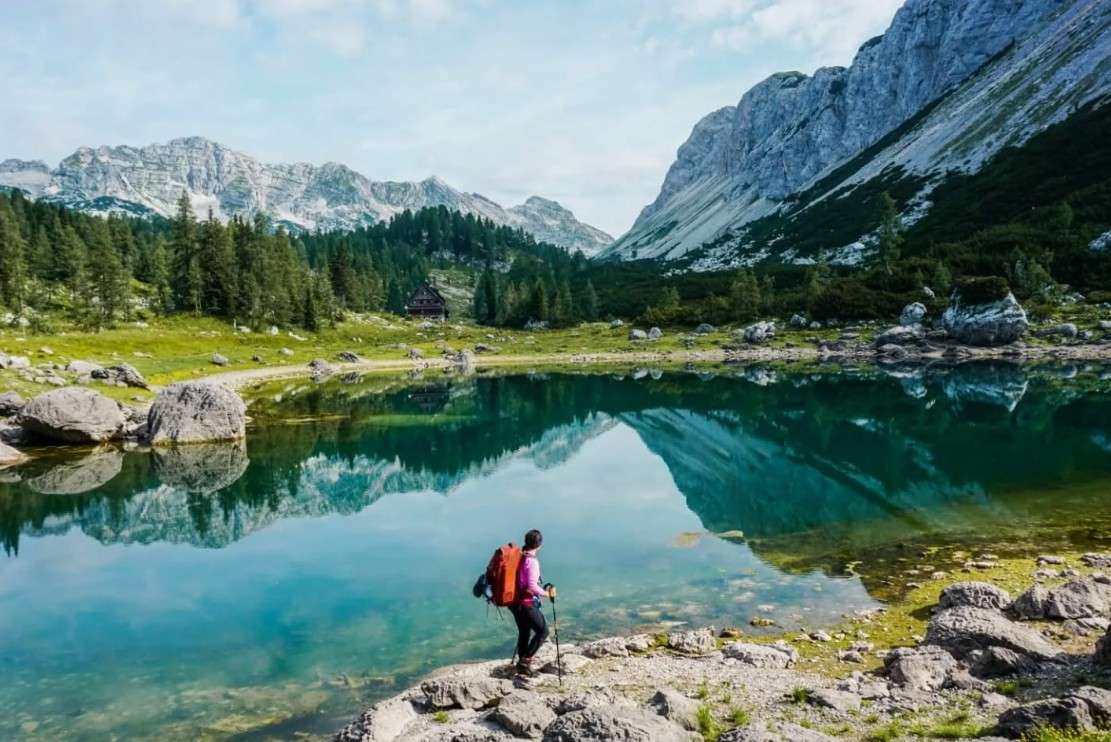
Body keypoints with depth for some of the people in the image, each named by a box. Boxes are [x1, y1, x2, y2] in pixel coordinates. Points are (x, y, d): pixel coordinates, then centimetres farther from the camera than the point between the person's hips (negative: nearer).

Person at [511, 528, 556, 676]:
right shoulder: (532, 561, -20)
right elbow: (532, 586, -25)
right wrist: (547, 593, -13)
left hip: (515, 601, 8)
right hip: (527, 603, -8)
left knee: (524, 632, 20)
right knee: (543, 631, 5)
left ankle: (522, 666, 29)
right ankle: (526, 660, 1)